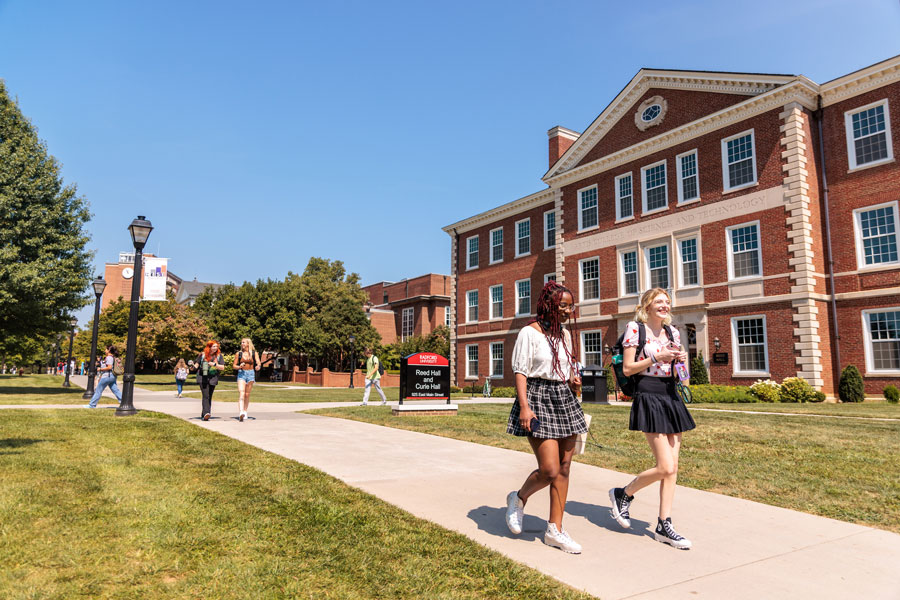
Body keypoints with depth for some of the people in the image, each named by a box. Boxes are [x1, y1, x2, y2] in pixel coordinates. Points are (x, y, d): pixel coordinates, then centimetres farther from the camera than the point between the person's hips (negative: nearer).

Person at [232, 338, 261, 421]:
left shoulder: (254, 353, 4)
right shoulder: (238, 353, 6)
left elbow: (258, 362, -9)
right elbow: (234, 365, 8)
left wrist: (258, 366, -31)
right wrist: (239, 366, -14)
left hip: (250, 374, 1)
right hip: (241, 373, -1)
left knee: (247, 395, 8)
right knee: (241, 393, -16)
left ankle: (245, 411, 23)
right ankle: (241, 412, -28)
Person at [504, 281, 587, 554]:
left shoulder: (565, 334, 13)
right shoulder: (530, 332, -8)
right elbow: (520, 372, -11)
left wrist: (572, 378, 1)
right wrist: (524, 407, -21)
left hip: (563, 398, 7)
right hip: (538, 397, -7)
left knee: (564, 468, 7)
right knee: (550, 470, -12)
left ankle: (555, 530, 18)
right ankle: (519, 498, 18)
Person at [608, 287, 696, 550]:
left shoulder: (672, 332, 13)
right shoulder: (635, 329, -5)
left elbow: (675, 371, 19)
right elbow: (628, 368, -8)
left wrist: (680, 360, -2)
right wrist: (656, 357, -16)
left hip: (671, 397, 7)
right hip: (648, 397, -7)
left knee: (672, 467, 6)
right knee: (666, 467, -11)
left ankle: (664, 526, 16)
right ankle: (623, 494, 13)